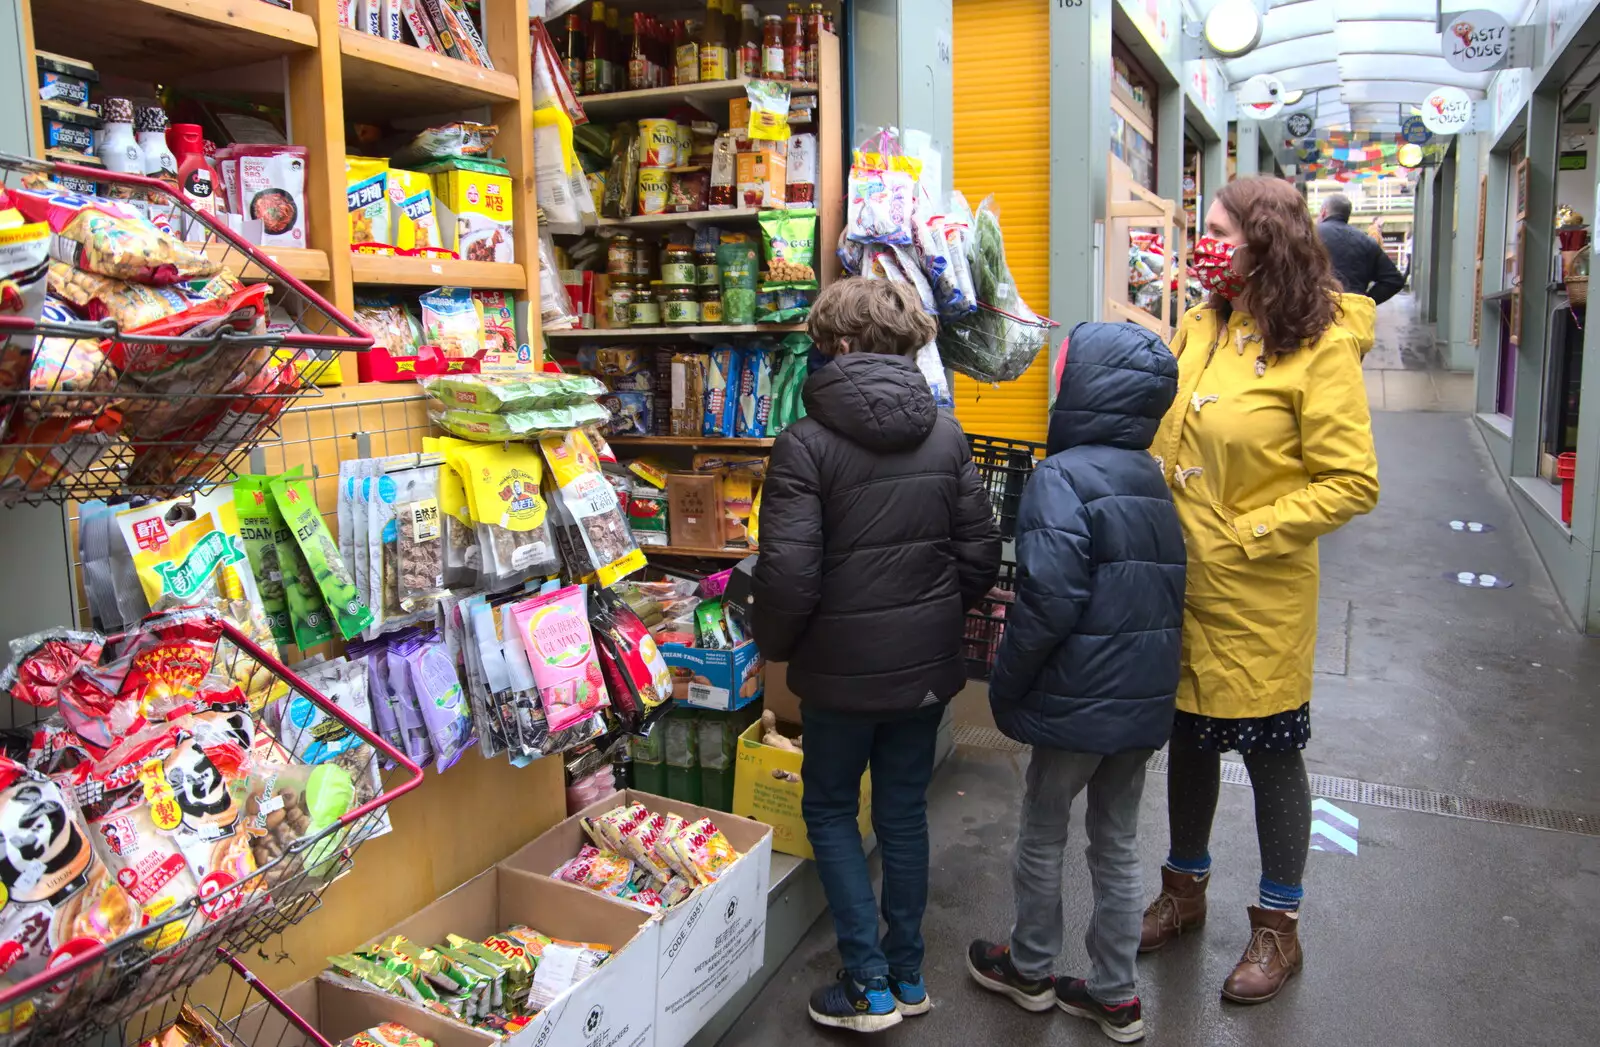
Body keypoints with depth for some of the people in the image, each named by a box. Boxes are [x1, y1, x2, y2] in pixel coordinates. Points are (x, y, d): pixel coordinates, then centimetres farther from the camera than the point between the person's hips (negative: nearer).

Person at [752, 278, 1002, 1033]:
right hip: (928, 660, 5)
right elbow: (980, 554, 1)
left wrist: (772, 644, 0)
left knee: (830, 809, 15)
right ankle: (908, 976, 30)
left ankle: (870, 985, 16)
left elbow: (787, 574, -18)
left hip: (844, 665, -4)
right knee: (904, 810, 18)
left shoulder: (805, 443, -15)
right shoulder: (946, 433, 0)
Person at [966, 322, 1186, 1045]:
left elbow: (1050, 600, -24)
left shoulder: (1061, 477, -18)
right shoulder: (1153, 479, 6)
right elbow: (1170, 595, 12)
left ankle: (1030, 970, 33)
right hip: (1146, 700, 7)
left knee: (1042, 834, 14)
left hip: (1078, 699, -7)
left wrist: (1006, 686, -12)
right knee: (1118, 843, 17)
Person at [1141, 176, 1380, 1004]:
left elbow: (1351, 482, -15)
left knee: (1269, 750, 10)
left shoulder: (1319, 346, -13)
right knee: (1188, 737, 18)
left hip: (1258, 599, -6)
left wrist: (1246, 535, -18)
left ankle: (1278, 926, 30)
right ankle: (1184, 890, 40)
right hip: (1180, 582, 6)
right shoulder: (1199, 328, 5)